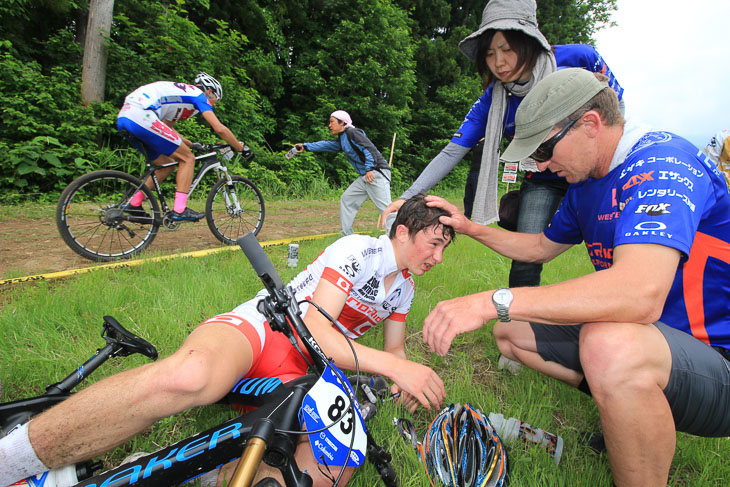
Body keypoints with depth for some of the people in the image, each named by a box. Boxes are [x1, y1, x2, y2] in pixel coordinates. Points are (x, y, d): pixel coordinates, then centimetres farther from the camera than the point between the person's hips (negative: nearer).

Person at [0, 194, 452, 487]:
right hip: (258, 327, -6)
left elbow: (394, 350, 24)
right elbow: (317, 331, -19)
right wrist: (391, 365, -26)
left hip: (296, 368, 6)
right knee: (190, 375, -42)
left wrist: (406, 380, 2)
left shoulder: (404, 287, 17)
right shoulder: (358, 250, -8)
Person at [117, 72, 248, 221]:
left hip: (124, 116, 10)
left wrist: (193, 145, 34)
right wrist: (241, 148, 7)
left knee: (167, 165, 17)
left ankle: (134, 204, 19)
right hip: (140, 116, -10)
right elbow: (220, 129, -4)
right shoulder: (199, 95, 6)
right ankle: (180, 210, -6)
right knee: (188, 158, -2)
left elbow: (168, 129, 32)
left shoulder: (179, 93, 31)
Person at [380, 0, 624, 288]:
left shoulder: (580, 59, -18)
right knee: (524, 266, -9)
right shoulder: (493, 99, -13)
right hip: (541, 182, 1)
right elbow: (453, 151, -15)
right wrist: (408, 196, -23)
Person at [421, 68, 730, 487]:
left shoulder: (661, 161, -23)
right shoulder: (586, 183, 6)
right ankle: (632, 423, 9)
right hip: (645, 338, 9)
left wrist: (493, 301, -39)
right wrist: (470, 228, 9)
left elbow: (640, 294, -39)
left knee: (610, 345, -40)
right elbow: (541, 248, 20)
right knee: (511, 332, 7)